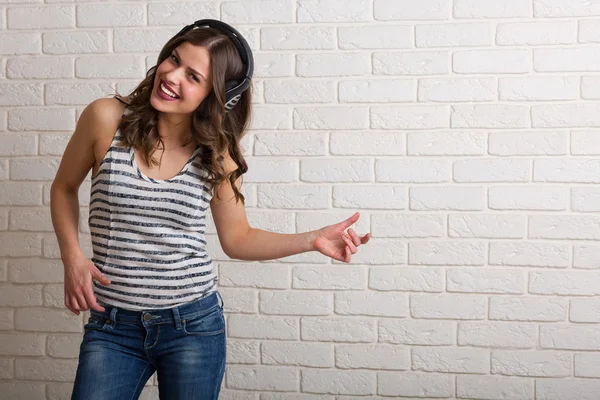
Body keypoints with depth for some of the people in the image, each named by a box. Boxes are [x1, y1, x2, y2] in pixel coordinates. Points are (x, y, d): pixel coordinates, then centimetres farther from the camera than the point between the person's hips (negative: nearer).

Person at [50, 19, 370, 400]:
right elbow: (64, 188, 8)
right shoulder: (107, 118, -8)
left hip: (194, 324, 1)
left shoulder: (217, 152, -5)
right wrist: (72, 256, -7)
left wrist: (312, 239, -6)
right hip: (112, 326, 0)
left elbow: (236, 238, 6)